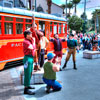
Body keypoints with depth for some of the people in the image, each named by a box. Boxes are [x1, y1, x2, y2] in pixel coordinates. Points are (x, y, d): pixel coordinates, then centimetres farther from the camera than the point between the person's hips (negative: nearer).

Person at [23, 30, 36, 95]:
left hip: (31, 58, 10)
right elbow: (32, 48, -20)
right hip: (28, 58, -10)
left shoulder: (30, 41, 14)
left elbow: (34, 48, 17)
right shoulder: (25, 42, -15)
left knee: (30, 73, 19)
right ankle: (26, 89, -1)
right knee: (27, 73, -7)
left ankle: (27, 85, 34)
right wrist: (34, 41, -5)